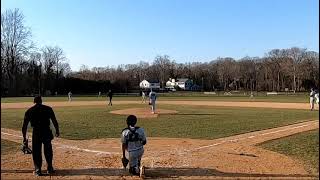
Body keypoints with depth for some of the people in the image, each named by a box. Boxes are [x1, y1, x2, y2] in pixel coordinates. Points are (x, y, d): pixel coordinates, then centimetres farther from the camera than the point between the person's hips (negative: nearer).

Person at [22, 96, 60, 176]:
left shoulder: (29, 111, 5)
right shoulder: (48, 109, 3)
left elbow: (24, 125, 4)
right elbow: (54, 121, 2)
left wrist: (24, 137, 10)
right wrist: (57, 131, 12)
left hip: (36, 133, 0)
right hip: (47, 132, 0)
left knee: (36, 152, 11)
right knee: (48, 151, 14)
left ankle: (38, 170, 15)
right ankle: (49, 169, 22)